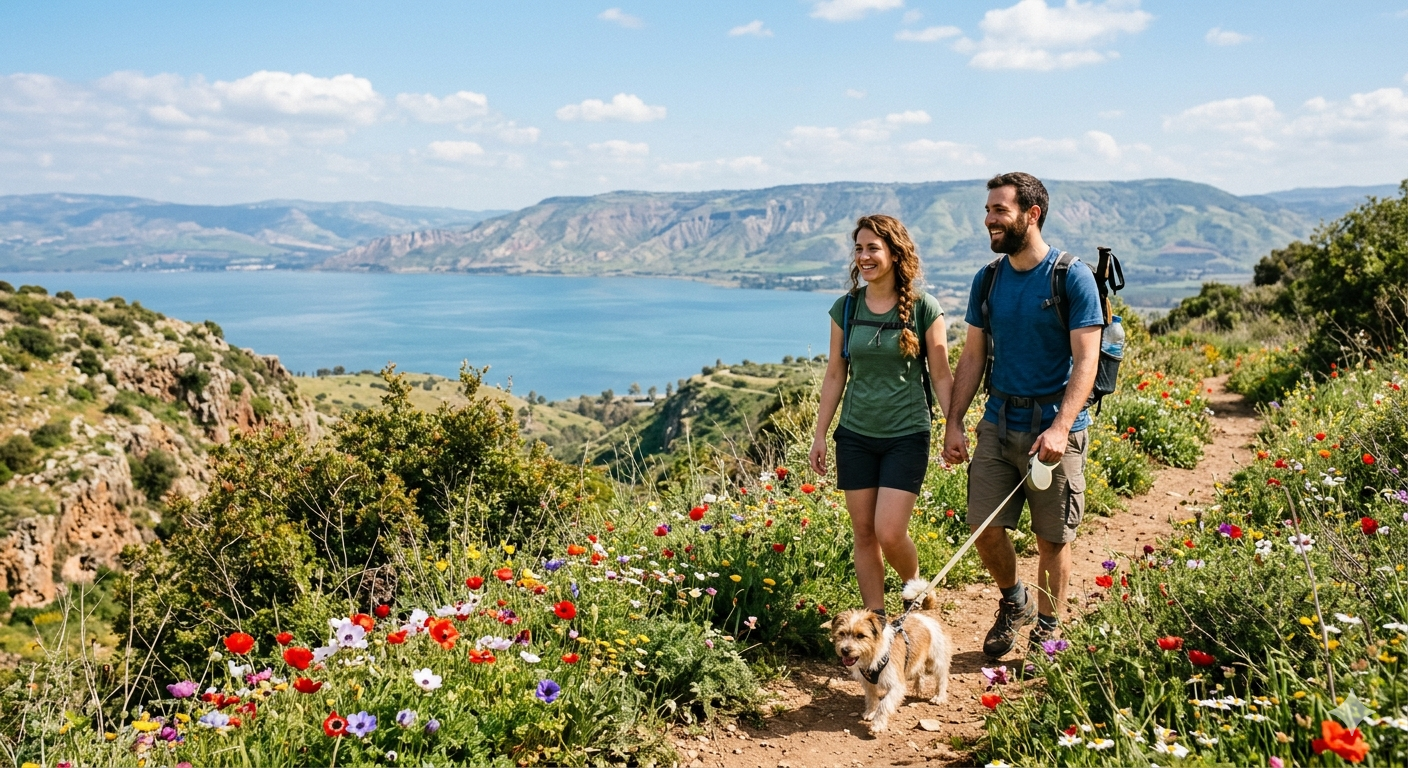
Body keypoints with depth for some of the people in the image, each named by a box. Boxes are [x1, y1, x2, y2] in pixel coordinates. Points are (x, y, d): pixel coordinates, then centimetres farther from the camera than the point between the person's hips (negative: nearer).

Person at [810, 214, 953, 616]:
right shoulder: (846, 307, 2)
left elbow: (941, 376, -2)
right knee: (864, 533, 7)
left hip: (906, 435, -3)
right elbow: (835, 375, 7)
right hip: (855, 435, 4)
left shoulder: (923, 307, -7)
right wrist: (820, 435, 6)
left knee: (890, 534, -9)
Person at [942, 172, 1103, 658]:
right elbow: (973, 357, 10)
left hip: (1054, 428, -4)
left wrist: (1060, 428, -26)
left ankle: (1047, 629, 25)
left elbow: (1086, 361, -14)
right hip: (998, 423, 4)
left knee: (1052, 540, 6)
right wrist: (953, 424, 1)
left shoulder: (1074, 278, -9)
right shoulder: (987, 280, 7)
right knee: (986, 529, 2)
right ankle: (1014, 603, 30)